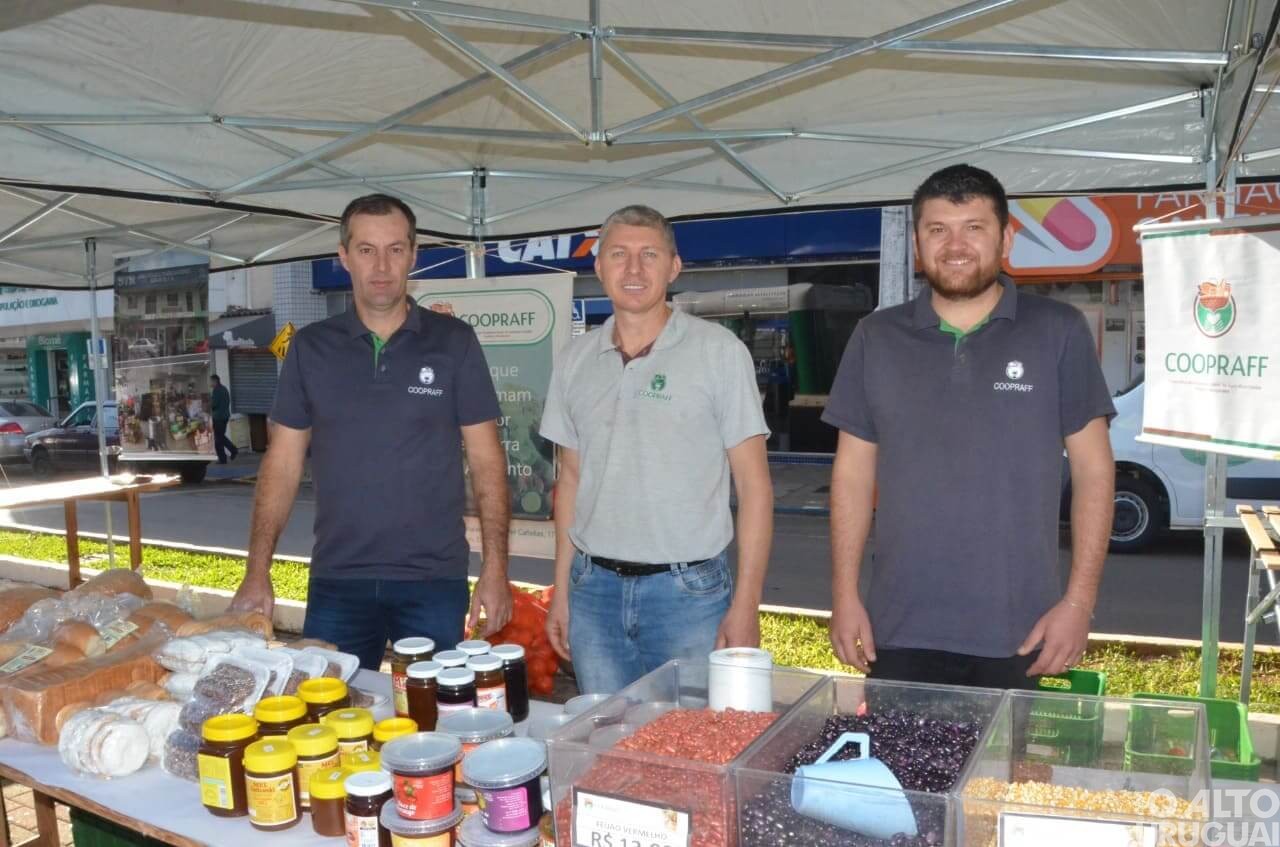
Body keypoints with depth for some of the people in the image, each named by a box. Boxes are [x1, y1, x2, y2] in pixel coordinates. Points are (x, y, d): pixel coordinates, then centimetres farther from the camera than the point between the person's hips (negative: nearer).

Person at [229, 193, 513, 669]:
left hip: (435, 580, -1)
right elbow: (283, 461, 6)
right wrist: (257, 572, -1)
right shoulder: (311, 347, 4)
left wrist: (495, 568, -8)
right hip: (335, 581, 2)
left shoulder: (453, 342, -2)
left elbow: (486, 459, -1)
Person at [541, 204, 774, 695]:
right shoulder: (577, 359, 7)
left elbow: (753, 484, -5)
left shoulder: (718, 351, -5)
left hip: (688, 590, -3)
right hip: (593, 588, 4)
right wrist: (561, 589, 10)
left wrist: (746, 605, -10)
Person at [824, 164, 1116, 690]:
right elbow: (853, 472, 6)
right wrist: (844, 594, 1)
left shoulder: (1058, 332, -1)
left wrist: (1080, 601, -6)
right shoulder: (876, 338, 4)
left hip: (1017, 635, -1)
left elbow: (1092, 469, 0)